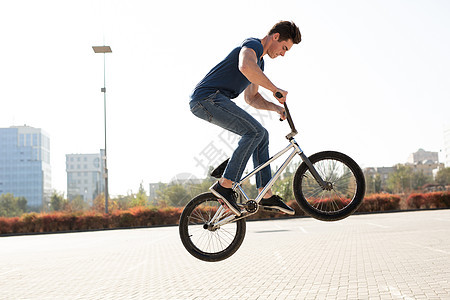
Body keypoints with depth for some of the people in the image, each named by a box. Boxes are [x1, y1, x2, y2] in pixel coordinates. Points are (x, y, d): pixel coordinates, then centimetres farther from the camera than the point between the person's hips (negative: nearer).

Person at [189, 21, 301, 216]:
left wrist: (277, 108, 14)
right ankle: (224, 185, -18)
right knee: (254, 131, -20)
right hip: (206, 98, -11)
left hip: (216, 101, 11)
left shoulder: (259, 61, 23)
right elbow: (245, 67, -34)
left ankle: (266, 195, 9)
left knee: (261, 135, 9)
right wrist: (275, 89, -25)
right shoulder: (252, 44, -10)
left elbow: (251, 98, 29)